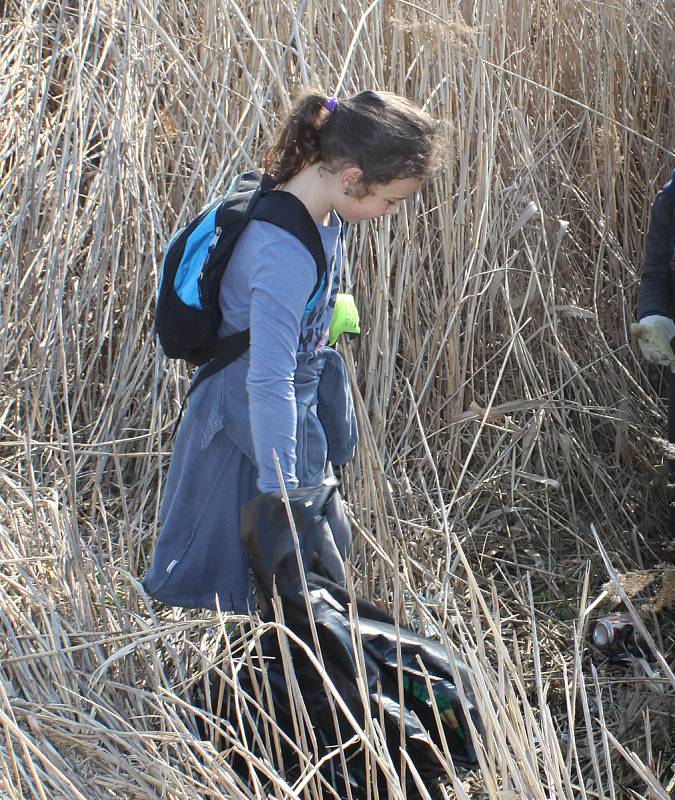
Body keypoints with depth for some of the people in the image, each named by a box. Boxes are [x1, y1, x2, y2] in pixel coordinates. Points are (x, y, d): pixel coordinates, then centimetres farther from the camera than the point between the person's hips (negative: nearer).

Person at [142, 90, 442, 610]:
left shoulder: (322, 214, -3)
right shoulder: (285, 255, -33)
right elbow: (268, 382, -36)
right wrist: (281, 494, -36)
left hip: (301, 408, 10)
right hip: (250, 426, -10)